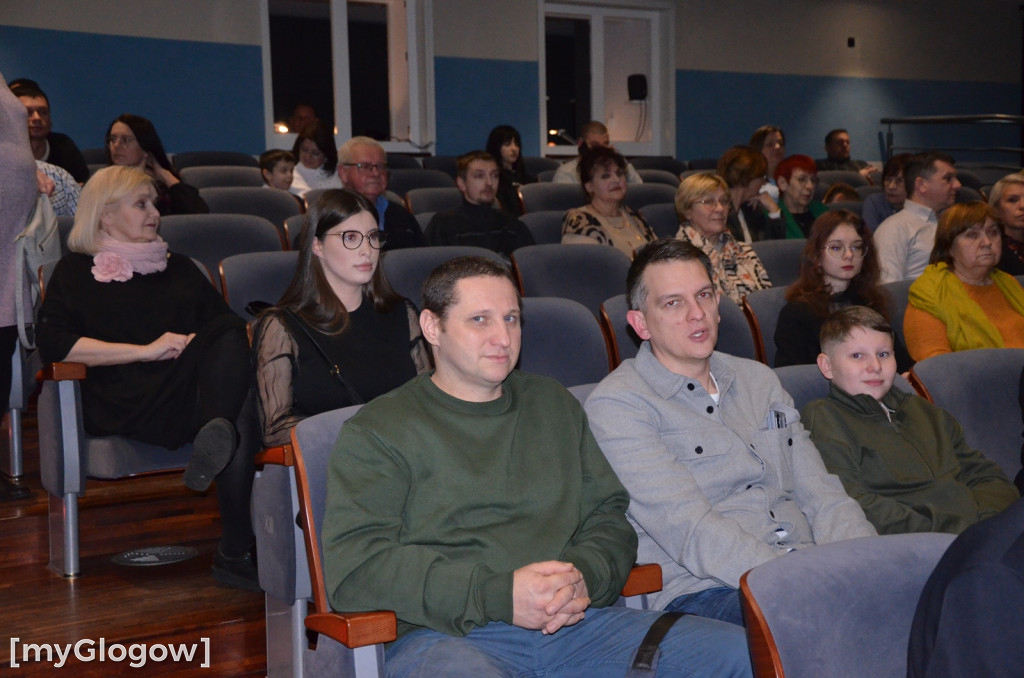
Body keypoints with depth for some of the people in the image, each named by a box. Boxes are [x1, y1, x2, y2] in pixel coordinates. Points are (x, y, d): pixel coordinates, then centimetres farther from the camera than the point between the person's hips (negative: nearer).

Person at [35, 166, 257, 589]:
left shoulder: (178, 267, 34)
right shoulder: (76, 272, 18)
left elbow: (228, 324, 25)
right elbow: (54, 345, 0)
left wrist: (199, 345, -1)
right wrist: (147, 350, -7)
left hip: (197, 388, 4)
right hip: (124, 404, -4)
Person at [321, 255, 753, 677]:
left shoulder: (555, 406, 25)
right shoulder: (378, 431, 6)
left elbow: (609, 516, 21)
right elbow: (352, 567, -6)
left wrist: (584, 577, -5)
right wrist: (500, 595, -15)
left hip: (576, 624, 5)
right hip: (449, 636, -5)